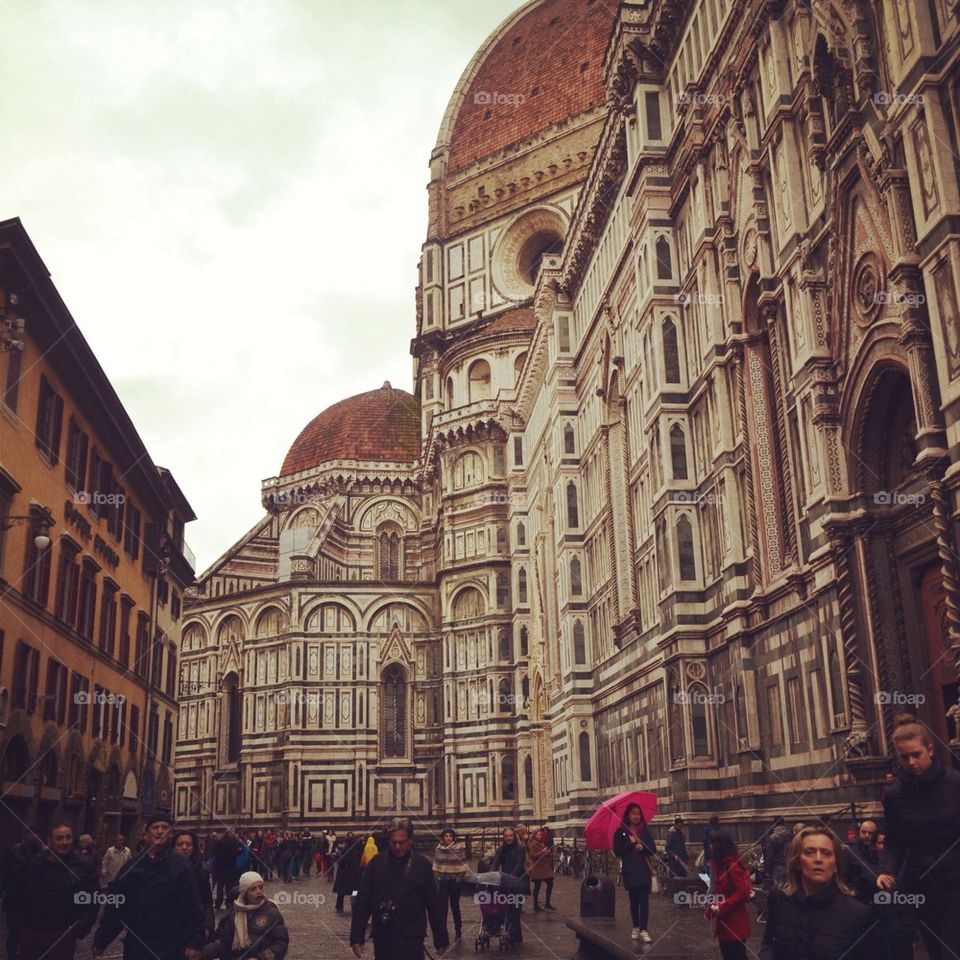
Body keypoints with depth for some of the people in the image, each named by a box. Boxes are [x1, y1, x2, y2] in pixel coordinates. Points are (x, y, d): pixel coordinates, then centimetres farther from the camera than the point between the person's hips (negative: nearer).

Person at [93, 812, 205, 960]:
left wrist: (194, 944, -16)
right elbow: (115, 906, 9)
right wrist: (101, 941, 6)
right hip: (135, 947, 4)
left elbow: (193, 909, -9)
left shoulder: (180, 867, -5)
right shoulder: (132, 866, 6)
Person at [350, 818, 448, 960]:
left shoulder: (422, 865, -2)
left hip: (411, 940, -2)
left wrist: (441, 939, 4)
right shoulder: (376, 864, 2)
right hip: (382, 938, 3)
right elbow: (362, 902, 3)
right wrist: (356, 937, -1)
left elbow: (434, 905, 2)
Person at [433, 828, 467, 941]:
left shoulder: (459, 848, -7)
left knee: (455, 906, 9)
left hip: (455, 881, -2)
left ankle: (458, 932, 23)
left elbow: (463, 865, -5)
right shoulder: (438, 848, 2)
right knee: (443, 906, -3)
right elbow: (435, 864, 10)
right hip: (442, 881, 2)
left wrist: (460, 877, -9)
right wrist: (437, 876, 1)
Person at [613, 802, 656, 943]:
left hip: (644, 871, 1)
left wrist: (643, 847, -13)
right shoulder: (621, 832, 2)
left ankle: (643, 930, -9)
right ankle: (636, 928, 22)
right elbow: (617, 851, -4)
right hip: (630, 872, -1)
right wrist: (630, 843, -14)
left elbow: (653, 849, 6)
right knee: (634, 901, 8)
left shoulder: (645, 830, 7)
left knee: (644, 901, -7)